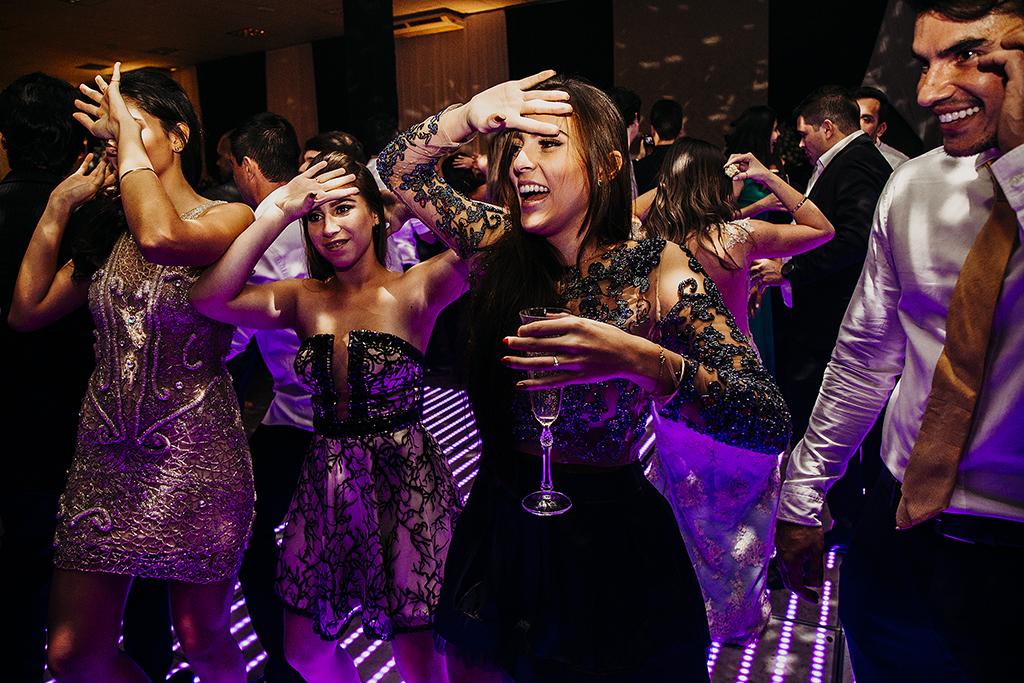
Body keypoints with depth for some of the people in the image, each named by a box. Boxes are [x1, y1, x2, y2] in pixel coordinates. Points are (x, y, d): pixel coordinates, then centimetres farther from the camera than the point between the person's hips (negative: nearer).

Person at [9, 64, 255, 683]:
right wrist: (59, 206, 7)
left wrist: (128, 130, -17)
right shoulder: (110, 230, 11)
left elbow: (160, 236, -30)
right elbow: (27, 311, 10)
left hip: (195, 458, -5)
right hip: (106, 455, 6)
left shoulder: (230, 217, -8)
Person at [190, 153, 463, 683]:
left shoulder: (415, 290, -8)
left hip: (405, 479, -4)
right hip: (325, 481, 5)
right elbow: (211, 298, -12)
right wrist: (280, 211, -15)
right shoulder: (304, 299, 4)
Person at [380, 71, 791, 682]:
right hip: (499, 523, 4)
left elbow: (772, 422, -25)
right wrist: (467, 118, -14)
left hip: (608, 541, -4)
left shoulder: (658, 272, -17)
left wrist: (638, 360, -41)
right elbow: (397, 172, 5)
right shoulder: (502, 246, -5)